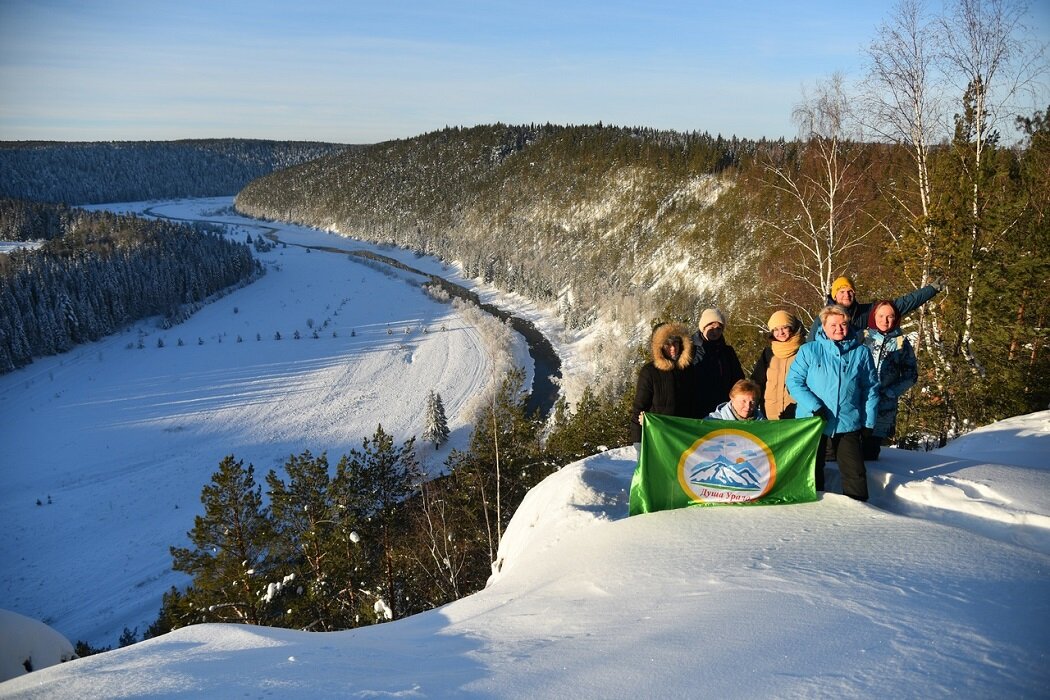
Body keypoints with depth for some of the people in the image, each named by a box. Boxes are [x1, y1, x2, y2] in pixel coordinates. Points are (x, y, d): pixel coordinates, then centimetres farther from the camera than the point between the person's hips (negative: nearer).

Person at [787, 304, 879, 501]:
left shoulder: (861, 353, 3)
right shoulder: (809, 350, -2)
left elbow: (871, 389, 6)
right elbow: (794, 381, -5)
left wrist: (869, 422, 1)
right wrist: (814, 406, -16)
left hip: (848, 423, 1)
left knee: (855, 473, 3)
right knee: (812, 470, 12)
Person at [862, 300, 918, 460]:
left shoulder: (902, 343, 7)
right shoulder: (862, 337, 6)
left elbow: (911, 375, 8)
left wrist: (891, 393, -5)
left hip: (884, 404, 0)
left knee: (870, 452, 2)